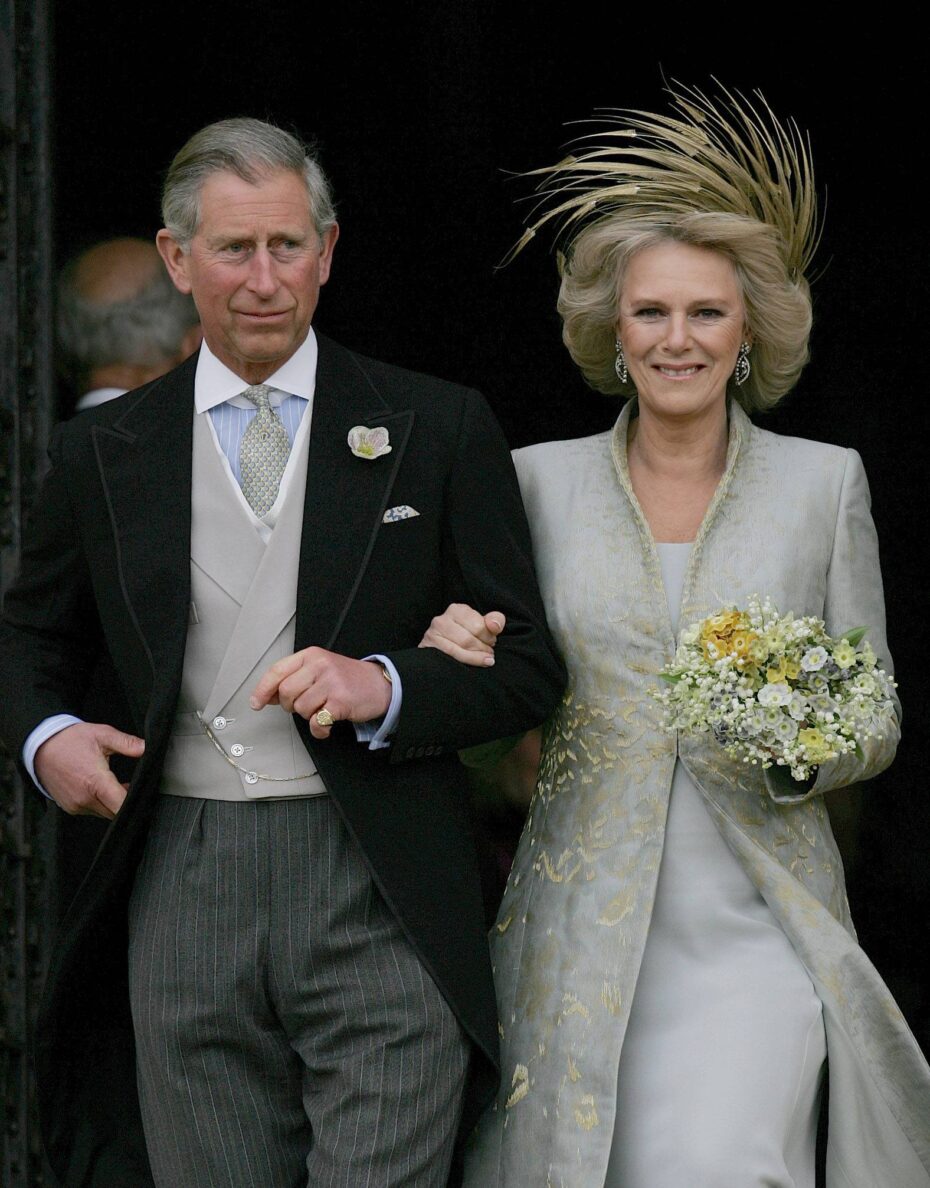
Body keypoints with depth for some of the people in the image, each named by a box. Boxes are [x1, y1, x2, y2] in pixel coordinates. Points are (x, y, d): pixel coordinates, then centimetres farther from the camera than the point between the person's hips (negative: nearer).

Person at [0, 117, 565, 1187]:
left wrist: (381, 686, -13)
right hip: (182, 897, 2)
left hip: (381, 904, -2)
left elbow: (528, 668, 5)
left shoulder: (438, 431, 4)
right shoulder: (101, 453, 10)